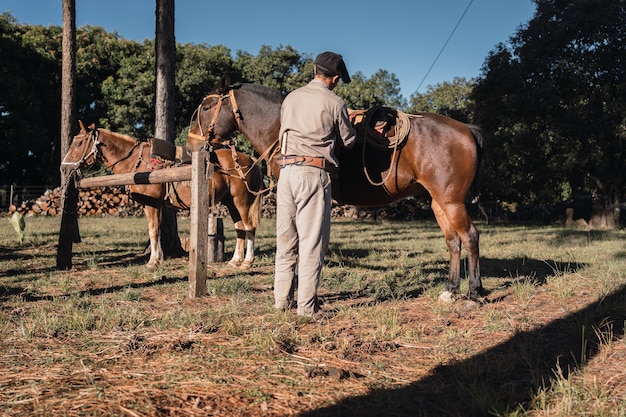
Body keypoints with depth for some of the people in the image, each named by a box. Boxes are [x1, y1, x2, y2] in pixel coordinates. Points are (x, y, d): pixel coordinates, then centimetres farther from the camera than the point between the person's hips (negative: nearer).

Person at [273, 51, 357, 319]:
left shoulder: (291, 98, 13)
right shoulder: (334, 103, -3)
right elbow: (349, 141, 7)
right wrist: (341, 128, 27)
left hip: (286, 169, 6)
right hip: (314, 172, -5)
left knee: (285, 238, 12)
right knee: (312, 241, -1)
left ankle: (282, 299, 19)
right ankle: (307, 306, 1)